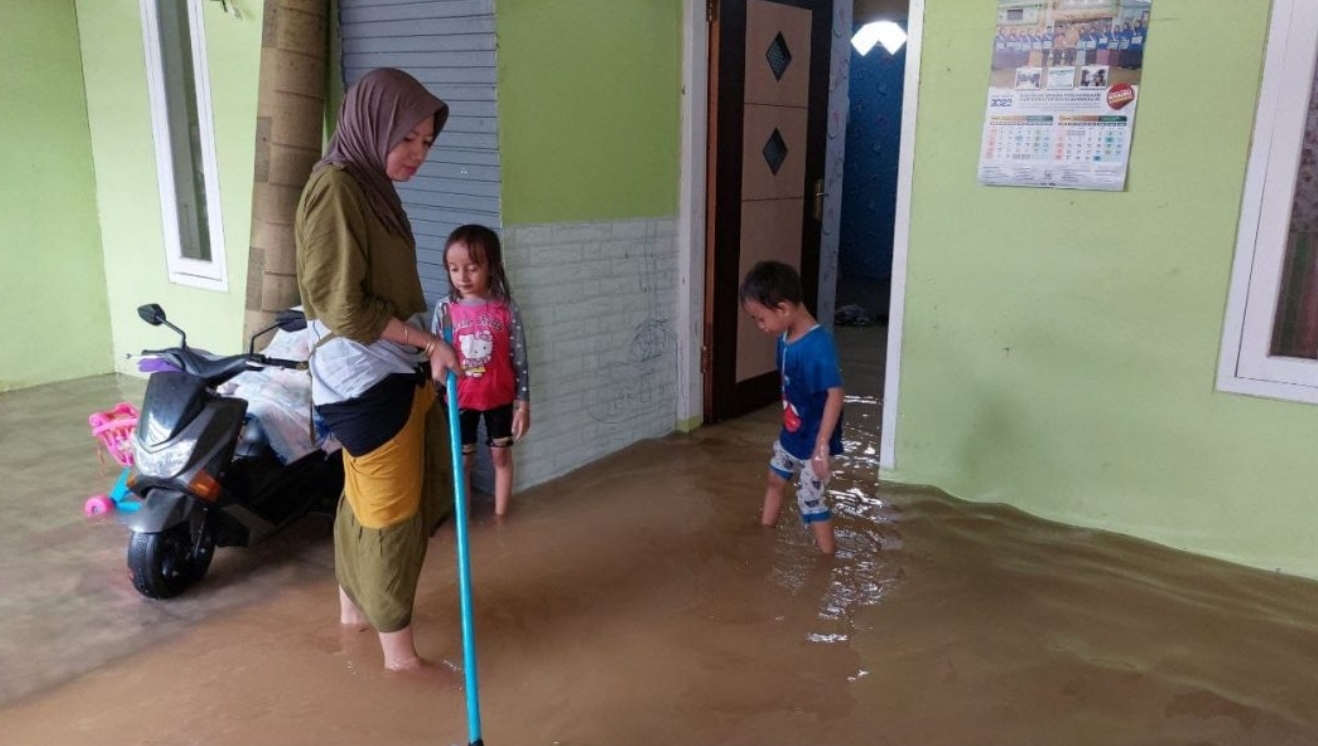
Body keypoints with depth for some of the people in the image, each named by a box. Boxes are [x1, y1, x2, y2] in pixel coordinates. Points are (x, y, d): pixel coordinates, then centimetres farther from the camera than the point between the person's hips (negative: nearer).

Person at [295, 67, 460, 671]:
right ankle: (398, 649, 16)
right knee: (390, 510, 1)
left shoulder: (371, 184, 12)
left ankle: (354, 604, 41)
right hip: (365, 380, -9)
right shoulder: (335, 187, -17)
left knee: (366, 497, 21)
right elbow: (344, 307, -21)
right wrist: (428, 341, -15)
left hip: (394, 373, 9)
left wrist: (423, 349, 11)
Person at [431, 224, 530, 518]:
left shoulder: (506, 309, -12)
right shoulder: (445, 309, -8)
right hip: (460, 400, 1)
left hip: (499, 398, 0)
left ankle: (500, 515, 30)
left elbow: (519, 361, -7)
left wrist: (523, 404, -6)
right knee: (462, 460, 13)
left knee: (501, 456, 14)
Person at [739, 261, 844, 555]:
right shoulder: (786, 338, -4)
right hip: (789, 435, 10)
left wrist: (822, 446, -30)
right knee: (775, 478, 26)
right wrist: (788, 426, 17)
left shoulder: (818, 345, -30)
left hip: (812, 441, -10)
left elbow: (835, 394, -30)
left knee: (810, 500, 1)